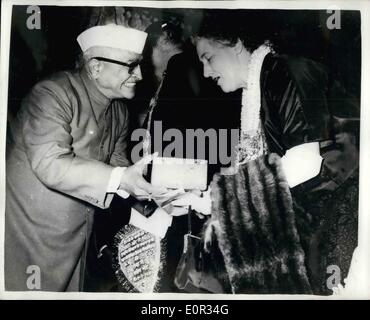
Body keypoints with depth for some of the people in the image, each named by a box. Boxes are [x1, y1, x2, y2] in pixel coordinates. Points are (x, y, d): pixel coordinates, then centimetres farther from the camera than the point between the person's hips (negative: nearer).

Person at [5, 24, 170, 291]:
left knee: (72, 288, 19)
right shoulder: (54, 94, -19)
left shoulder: (120, 111, 3)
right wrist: (120, 179, -38)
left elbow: (116, 164, 5)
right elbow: (50, 164, -29)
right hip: (29, 230, -6)